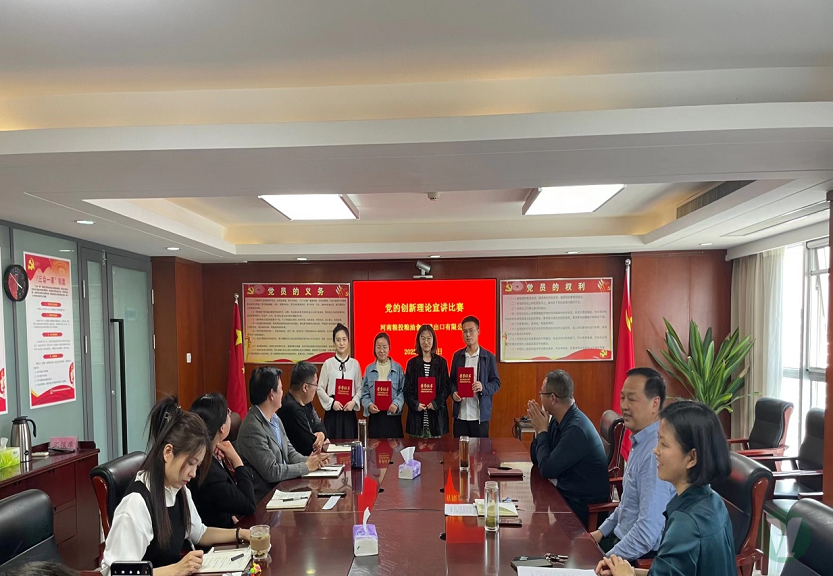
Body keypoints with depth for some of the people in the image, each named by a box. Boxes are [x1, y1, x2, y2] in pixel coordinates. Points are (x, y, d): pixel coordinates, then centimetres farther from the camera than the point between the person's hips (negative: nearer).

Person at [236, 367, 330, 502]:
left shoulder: (275, 419, 8)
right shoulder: (252, 428, -20)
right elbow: (272, 472, -20)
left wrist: (311, 460, -6)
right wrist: (307, 466, -10)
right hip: (264, 498, -8)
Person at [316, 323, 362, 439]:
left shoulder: (355, 363, 3)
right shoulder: (328, 363, -2)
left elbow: (359, 388, 6)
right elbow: (320, 388, 0)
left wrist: (354, 401, -10)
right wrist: (331, 402, -10)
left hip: (349, 411, 1)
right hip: (332, 410, -1)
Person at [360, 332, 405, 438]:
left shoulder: (398, 368, 4)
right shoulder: (369, 369, 8)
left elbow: (403, 391, 1)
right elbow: (364, 393, 7)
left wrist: (396, 404, -16)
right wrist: (369, 405, -11)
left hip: (393, 415, -1)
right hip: (375, 417, 1)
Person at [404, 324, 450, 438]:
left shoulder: (441, 362, 5)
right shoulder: (412, 363, 7)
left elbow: (446, 387, 4)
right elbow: (407, 389, 5)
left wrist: (437, 403, -10)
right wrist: (415, 404, -10)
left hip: (436, 414, 0)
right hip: (417, 414, 0)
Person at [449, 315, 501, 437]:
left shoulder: (489, 357, 0)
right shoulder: (457, 355, 10)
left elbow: (496, 383, 0)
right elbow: (452, 380, 14)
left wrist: (483, 387, -19)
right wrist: (453, 393, -6)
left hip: (480, 415, -2)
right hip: (460, 414, 3)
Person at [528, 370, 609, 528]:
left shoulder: (576, 429, -26)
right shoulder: (558, 421, 2)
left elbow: (547, 469, -24)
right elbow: (536, 460, 7)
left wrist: (542, 431, -13)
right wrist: (539, 428, -7)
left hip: (584, 506, -8)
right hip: (566, 493, 8)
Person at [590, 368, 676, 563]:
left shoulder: (656, 452, -26)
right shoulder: (640, 442, 6)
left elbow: (649, 529, -29)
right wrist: (602, 531, 13)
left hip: (643, 555, -9)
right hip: (624, 539, 9)